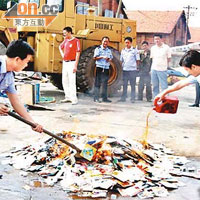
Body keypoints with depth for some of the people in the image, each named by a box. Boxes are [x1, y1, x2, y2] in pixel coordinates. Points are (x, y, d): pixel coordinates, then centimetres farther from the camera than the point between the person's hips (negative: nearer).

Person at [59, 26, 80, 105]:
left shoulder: (76, 41, -10)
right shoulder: (65, 41, 12)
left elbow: (78, 54, -13)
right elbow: (60, 47, 33)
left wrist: (75, 66, -17)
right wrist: (62, 54, 15)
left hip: (71, 63, -8)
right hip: (65, 62, 8)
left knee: (71, 81, -10)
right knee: (64, 81, 10)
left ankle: (74, 99, -7)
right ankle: (68, 97, 19)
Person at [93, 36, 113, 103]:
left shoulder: (109, 50, 15)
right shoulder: (98, 49, 0)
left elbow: (111, 58, 19)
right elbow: (95, 58, -7)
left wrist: (109, 59, -4)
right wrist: (102, 57, -19)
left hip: (106, 69, 5)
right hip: (99, 68, -5)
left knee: (105, 84, 7)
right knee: (97, 83, -6)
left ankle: (104, 98, 11)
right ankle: (96, 98, -4)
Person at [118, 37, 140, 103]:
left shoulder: (135, 50, 0)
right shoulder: (123, 50, 12)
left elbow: (137, 60, 1)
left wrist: (136, 68, -4)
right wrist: (122, 67, 7)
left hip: (132, 70, -4)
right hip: (125, 70, 4)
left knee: (133, 85, 1)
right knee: (124, 85, 7)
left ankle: (132, 98, 6)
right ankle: (123, 98, 12)